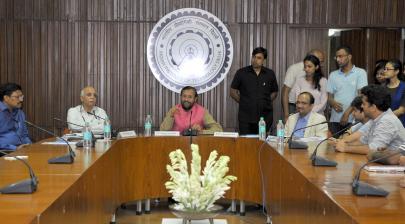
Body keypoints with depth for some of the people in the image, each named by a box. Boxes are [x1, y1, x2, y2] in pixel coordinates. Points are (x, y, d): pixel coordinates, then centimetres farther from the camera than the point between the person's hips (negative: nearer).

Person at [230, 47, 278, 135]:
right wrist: (243, 102, 1)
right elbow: (233, 92, 8)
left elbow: (274, 92, 17)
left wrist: (266, 103, 5)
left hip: (265, 117, 1)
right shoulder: (241, 73, 3)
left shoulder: (270, 74, 7)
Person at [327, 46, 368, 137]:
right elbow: (329, 96, 13)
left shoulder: (360, 73, 2)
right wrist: (333, 103, -10)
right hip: (335, 120, 4)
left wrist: (347, 112, -12)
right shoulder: (333, 75, 14)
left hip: (353, 119, -3)